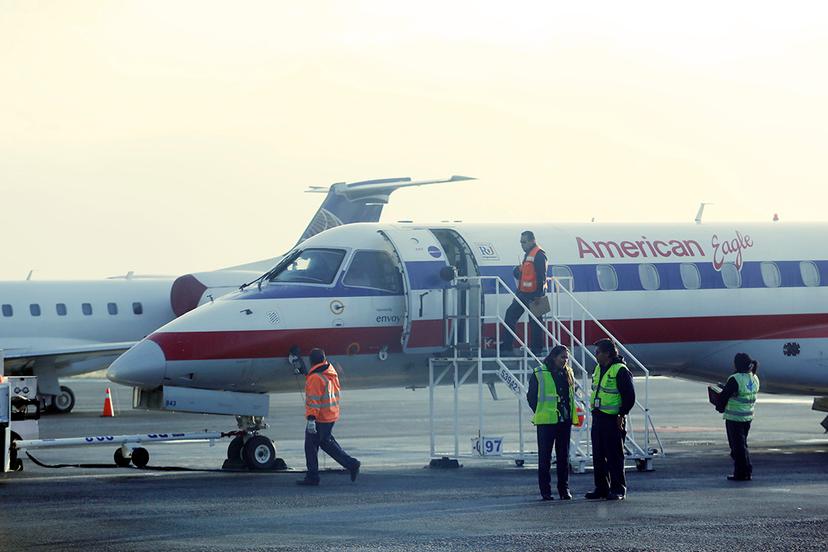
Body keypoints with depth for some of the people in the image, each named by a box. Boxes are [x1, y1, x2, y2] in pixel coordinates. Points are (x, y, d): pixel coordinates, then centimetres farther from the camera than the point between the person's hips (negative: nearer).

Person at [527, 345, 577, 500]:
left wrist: (570, 412, 11)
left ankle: (564, 489, 14)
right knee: (545, 457, 0)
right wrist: (541, 413, -1)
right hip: (546, 422, -5)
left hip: (565, 421, 5)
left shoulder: (568, 374, 10)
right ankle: (545, 490, 5)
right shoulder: (539, 374, -5)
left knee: (563, 457, 8)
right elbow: (531, 396, 0)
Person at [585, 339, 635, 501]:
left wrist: (622, 415, -13)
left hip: (613, 420, -8)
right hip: (597, 418, 8)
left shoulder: (620, 371, -12)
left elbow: (629, 396, -13)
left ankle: (618, 489, 0)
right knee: (598, 456, 10)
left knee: (614, 456, -4)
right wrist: (595, 411, 16)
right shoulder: (598, 369, 14)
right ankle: (601, 488, 18)